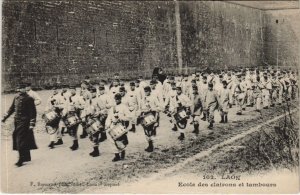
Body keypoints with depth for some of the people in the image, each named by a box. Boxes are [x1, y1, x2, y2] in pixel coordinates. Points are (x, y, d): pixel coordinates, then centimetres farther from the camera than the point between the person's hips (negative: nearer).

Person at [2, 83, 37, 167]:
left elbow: (33, 112, -12)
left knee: (21, 141, -8)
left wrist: (32, 124, -16)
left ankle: (21, 159, -2)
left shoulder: (29, 99, -11)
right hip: (17, 122, 8)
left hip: (24, 122, -8)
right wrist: (5, 117, 17)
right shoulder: (16, 97, 10)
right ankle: (27, 157, 26)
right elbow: (12, 108, 20)